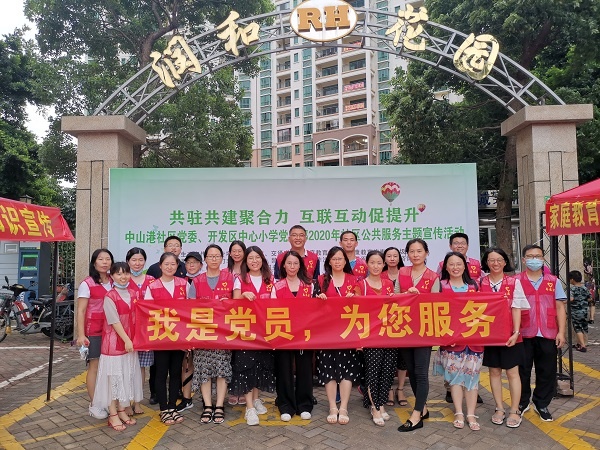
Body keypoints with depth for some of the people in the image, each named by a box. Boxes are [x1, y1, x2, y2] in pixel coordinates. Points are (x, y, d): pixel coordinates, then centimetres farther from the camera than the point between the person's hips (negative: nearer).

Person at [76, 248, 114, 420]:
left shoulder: (114, 283, 8)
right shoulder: (87, 284, -6)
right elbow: (80, 311, -7)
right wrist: (81, 334, -13)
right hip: (93, 331, -4)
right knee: (95, 366, 3)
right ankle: (94, 404, 15)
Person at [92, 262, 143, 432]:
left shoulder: (134, 293, 6)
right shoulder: (109, 297, -10)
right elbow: (114, 321, -14)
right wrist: (126, 340, -16)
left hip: (130, 341, 6)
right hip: (114, 340, -6)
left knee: (127, 375, 12)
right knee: (113, 376, 1)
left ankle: (122, 410, 26)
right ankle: (113, 415, 12)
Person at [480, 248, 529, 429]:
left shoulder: (514, 282, -3)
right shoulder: (480, 283, 0)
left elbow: (516, 309, -6)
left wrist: (516, 332, -13)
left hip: (509, 334, -2)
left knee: (512, 372, 6)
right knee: (494, 371, 11)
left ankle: (514, 411, 19)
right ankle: (499, 409, 24)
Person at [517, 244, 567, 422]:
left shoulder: (553, 281, 6)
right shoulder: (516, 281, 0)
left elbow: (560, 308, 7)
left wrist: (561, 332, 0)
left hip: (548, 335, 2)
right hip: (524, 335, -2)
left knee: (546, 372, 10)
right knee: (522, 371, 7)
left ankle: (541, 404, 27)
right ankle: (522, 403, 24)